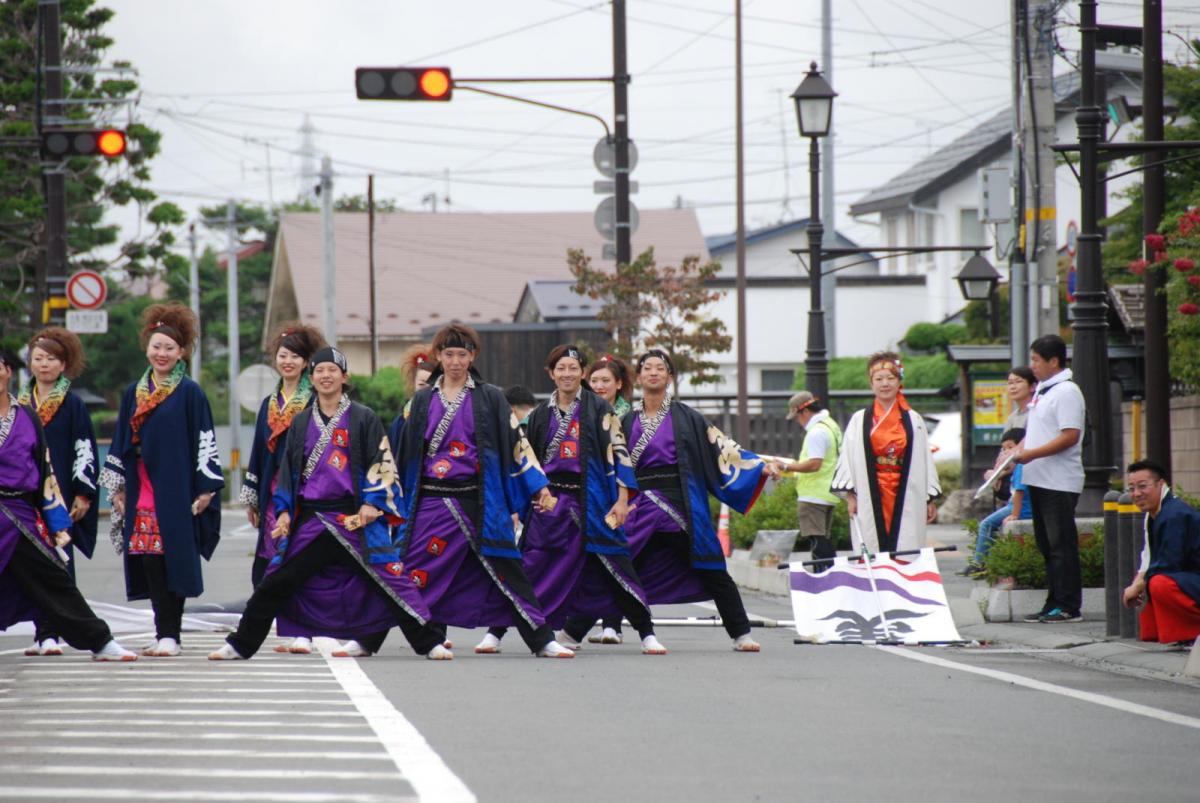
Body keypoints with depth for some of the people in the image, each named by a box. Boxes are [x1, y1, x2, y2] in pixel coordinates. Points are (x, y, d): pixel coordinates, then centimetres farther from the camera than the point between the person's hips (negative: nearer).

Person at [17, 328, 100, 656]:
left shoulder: (73, 405, 1)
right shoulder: (20, 403, 11)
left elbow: (85, 451, -2)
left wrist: (83, 494, -8)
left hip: (61, 494, -4)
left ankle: (50, 634, -10)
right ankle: (42, 632, 9)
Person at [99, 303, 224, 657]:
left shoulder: (189, 393, -2)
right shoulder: (134, 393, 13)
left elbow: (204, 441, -4)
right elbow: (121, 442, 17)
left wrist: (206, 489, -8)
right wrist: (117, 488, 13)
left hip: (176, 492, -5)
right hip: (141, 494, 5)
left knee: (173, 560, -6)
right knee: (149, 563, 1)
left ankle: (169, 635, -4)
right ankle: (165, 633, 7)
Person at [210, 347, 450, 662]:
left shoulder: (363, 418, 3)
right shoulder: (301, 422, 14)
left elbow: (382, 463, 0)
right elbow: (288, 470, 17)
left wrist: (373, 503, -12)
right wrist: (284, 511, 6)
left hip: (355, 517, -3)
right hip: (311, 518, 3)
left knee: (389, 577, -8)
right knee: (276, 582, 2)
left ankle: (429, 643, -2)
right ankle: (240, 644, 12)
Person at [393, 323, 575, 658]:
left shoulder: (490, 398, 5)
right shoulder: (422, 401, 10)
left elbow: (516, 443, 3)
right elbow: (403, 451, 13)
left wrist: (539, 487, -2)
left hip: (479, 501, -1)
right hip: (432, 502, 1)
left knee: (507, 569, -3)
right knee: (410, 574, -1)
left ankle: (542, 641, 1)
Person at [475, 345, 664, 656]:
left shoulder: (599, 409, 1)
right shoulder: (541, 414, 12)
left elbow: (618, 452, -4)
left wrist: (622, 499, -11)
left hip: (590, 500, -3)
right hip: (550, 501, 3)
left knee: (612, 566, -5)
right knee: (527, 568, 0)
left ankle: (647, 634, 2)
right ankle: (495, 633, 6)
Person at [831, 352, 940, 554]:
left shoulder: (913, 420, 11)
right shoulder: (859, 420, 8)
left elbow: (925, 460, 11)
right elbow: (847, 459, 5)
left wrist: (931, 499, 7)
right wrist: (850, 496, -4)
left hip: (906, 498, 1)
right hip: (871, 500, -1)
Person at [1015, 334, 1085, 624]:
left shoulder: (1066, 392, -13)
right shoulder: (1042, 390, 16)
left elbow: (1070, 436, -21)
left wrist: (1031, 454, -20)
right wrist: (1016, 452, 8)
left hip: (1060, 483, -10)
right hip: (1039, 480, 10)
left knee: (1062, 544, -6)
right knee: (1047, 544, 12)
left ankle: (1069, 607, -3)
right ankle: (1054, 603, 17)